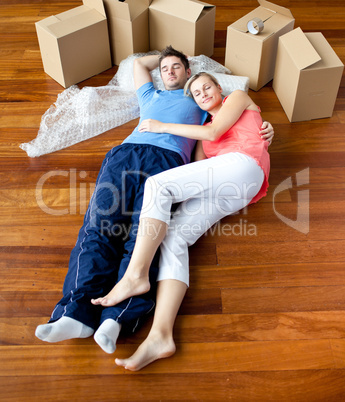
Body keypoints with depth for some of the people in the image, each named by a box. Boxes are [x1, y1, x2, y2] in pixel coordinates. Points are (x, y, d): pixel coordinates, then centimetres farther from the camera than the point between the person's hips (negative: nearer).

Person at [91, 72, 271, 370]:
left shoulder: (239, 97, 23)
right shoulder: (204, 130, 39)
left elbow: (213, 132, 5)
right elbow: (200, 166, 20)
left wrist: (163, 127, 8)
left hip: (242, 165, -6)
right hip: (215, 189, 6)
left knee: (158, 184, -25)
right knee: (173, 238, -21)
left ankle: (135, 276, -31)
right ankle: (160, 335, -36)